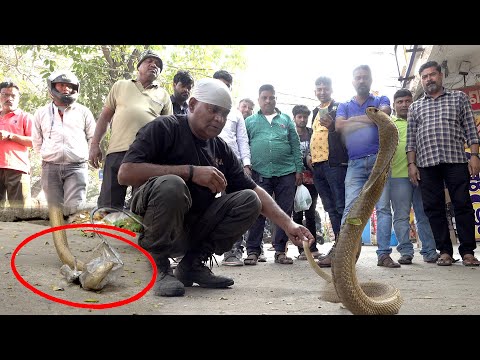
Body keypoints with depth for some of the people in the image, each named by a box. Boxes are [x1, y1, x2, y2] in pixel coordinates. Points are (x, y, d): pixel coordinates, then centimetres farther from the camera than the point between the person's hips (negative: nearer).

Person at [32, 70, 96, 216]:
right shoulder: (41, 113, 14)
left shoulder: (83, 112, 10)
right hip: (50, 167, 2)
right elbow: (37, 141, 21)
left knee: (74, 209, -14)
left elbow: (92, 138, 14)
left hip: (76, 167, -2)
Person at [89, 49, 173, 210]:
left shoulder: (163, 94, 17)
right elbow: (105, 117, 16)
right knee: (108, 204, -4)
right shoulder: (120, 86, 17)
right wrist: (95, 145, 6)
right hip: (118, 151, 0)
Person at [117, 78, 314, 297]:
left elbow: (254, 191, 9)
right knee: (171, 185, -35)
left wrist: (288, 225, -5)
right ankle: (158, 265, -14)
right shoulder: (164, 128, -9)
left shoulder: (221, 149, 9)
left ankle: (193, 263, -3)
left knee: (249, 200, -9)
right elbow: (125, 173, -21)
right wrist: (190, 171, -25)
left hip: (195, 228, 6)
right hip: (153, 225, -6)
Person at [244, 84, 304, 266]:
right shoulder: (250, 121, 15)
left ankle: (280, 251, 11)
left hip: (286, 172, 1)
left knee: (284, 212, 3)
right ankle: (253, 251, 3)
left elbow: (296, 146, 13)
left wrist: (299, 169, 5)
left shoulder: (286, 120, 17)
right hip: (259, 173, -1)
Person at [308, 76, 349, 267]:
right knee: (331, 208, 8)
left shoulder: (339, 108, 3)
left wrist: (332, 126, -22)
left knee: (340, 206, -9)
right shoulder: (316, 112, 25)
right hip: (317, 165, 8)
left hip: (335, 163, -8)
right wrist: (309, 153, 16)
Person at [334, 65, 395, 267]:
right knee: (350, 209, -8)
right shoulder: (345, 106, 20)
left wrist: (355, 119, -3)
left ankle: (384, 254, -3)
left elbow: (385, 114, -7)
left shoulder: (380, 100, 18)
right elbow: (339, 126, -1)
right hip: (355, 163, 1)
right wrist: (370, 121, -2)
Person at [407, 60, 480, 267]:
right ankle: (445, 251, 7)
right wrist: (411, 164, 3)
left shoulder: (458, 98, 15)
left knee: (463, 205, -4)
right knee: (434, 209, 0)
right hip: (426, 163, 2)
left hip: (456, 160, -2)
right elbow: (411, 139, 13)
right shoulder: (415, 107, 19)